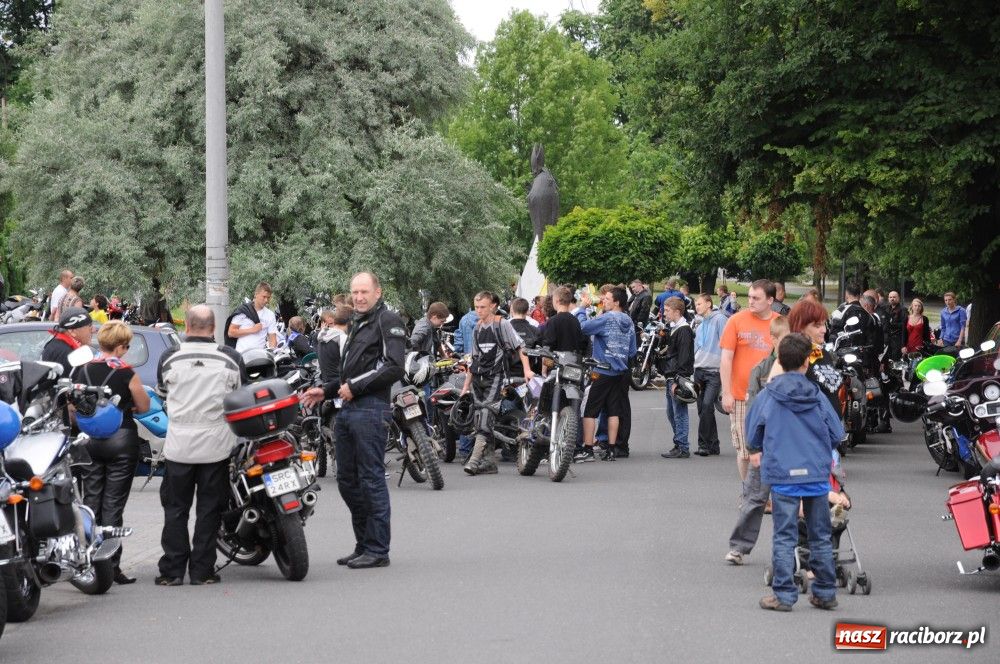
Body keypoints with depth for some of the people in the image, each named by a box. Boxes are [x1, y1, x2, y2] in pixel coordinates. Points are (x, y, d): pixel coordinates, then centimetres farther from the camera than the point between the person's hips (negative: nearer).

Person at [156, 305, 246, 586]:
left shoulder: (169, 358, -4)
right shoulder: (231, 358, -5)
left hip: (179, 446, 0)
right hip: (216, 445, 0)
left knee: (175, 509, 8)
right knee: (209, 509, 7)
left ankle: (172, 570, 7)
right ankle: (202, 570, 7)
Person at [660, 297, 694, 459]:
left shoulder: (683, 330, -13)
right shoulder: (674, 328, 18)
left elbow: (684, 357, -19)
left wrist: (677, 381, -21)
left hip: (678, 378, -10)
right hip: (671, 378, 10)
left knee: (679, 413, -7)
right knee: (671, 413, 14)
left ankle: (682, 448, -4)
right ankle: (679, 445, 21)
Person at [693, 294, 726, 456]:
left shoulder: (719, 320, -3)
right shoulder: (700, 327, 23)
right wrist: (695, 372, 14)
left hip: (714, 371, -8)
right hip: (699, 370, 8)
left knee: (707, 405, -17)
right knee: (702, 408, 6)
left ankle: (704, 443, -12)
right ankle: (713, 444, 12)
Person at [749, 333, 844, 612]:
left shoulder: (767, 396, -4)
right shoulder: (817, 396, 0)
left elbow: (752, 433, 5)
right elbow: (837, 434, 6)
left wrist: (758, 451, 27)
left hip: (782, 474, -2)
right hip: (817, 474, 2)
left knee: (784, 537, 2)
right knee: (821, 536, 12)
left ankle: (784, 594, 0)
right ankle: (825, 593, 18)